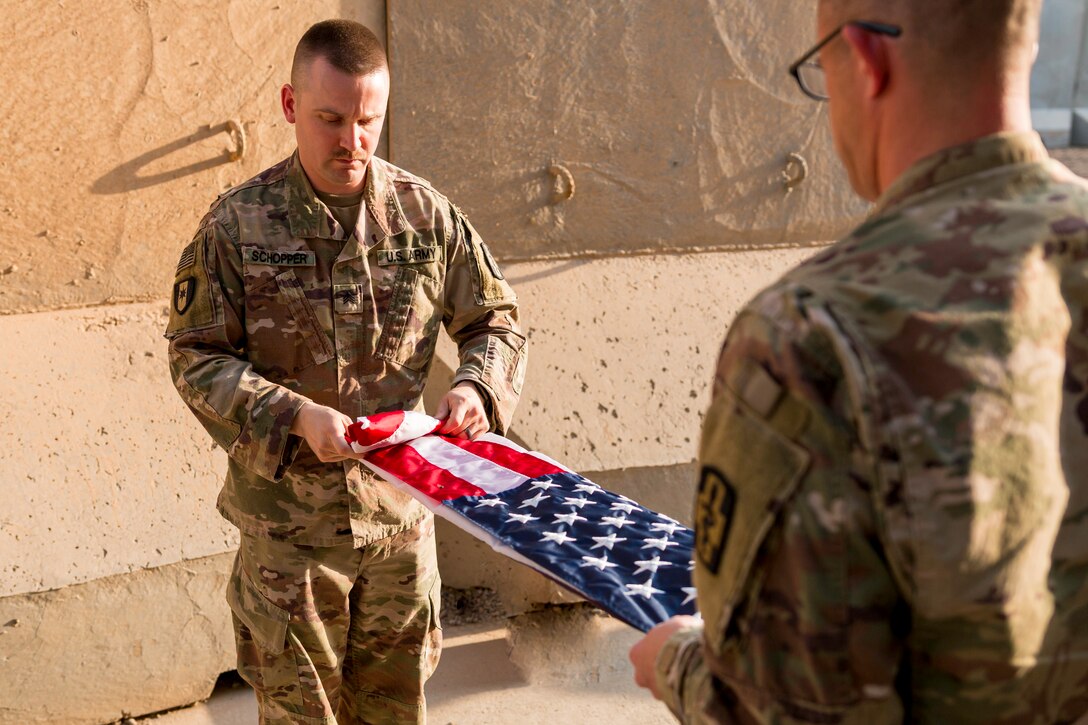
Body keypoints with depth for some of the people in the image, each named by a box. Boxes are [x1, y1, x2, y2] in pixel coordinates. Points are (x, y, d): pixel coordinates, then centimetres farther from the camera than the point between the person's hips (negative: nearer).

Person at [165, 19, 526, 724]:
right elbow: (196, 357, -7)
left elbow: (496, 318, 5)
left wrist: (477, 386, -16)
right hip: (287, 514, -2)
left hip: (400, 505, 2)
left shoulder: (424, 214, -4)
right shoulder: (237, 224, -10)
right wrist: (297, 416, -21)